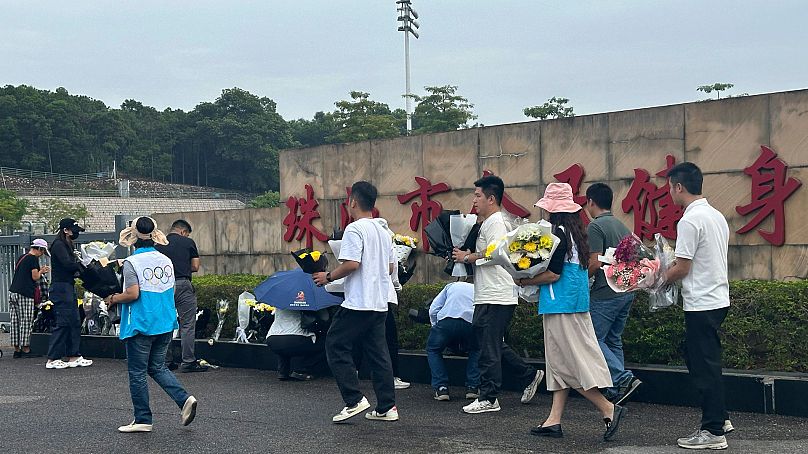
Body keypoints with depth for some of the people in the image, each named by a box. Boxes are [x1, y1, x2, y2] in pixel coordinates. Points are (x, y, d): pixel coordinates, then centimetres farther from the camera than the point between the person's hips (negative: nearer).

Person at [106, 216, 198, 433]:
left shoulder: (131, 263, -13)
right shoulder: (166, 261, 6)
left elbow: (133, 293, -20)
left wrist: (114, 299, -3)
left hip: (141, 324, -6)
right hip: (165, 323, 6)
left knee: (137, 372, 6)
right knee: (158, 367, 18)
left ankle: (142, 419, 12)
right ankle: (184, 398, -1)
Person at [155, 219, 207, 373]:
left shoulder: (158, 245, 11)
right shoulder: (188, 243, 2)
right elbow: (195, 266, 2)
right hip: (183, 284, -4)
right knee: (187, 325, 0)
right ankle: (188, 362, -1)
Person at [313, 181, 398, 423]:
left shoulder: (355, 229, -11)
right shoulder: (384, 232, 15)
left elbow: (351, 263, -20)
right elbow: (390, 267, 19)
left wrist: (329, 277, -6)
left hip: (357, 303, -8)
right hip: (380, 303, 8)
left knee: (336, 346, 1)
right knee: (378, 353, 10)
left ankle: (354, 400, -5)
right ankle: (387, 407, 9)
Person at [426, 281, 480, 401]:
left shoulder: (452, 286, 34)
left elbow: (433, 310, 21)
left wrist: (436, 327, 32)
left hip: (447, 319, -1)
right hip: (470, 322, 1)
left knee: (433, 350, 25)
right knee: (476, 351, 31)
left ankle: (442, 388, 10)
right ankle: (472, 387, 19)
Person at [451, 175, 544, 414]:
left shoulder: (495, 222, -12)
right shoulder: (488, 222, 20)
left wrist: (467, 257, -11)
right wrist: (468, 256, 10)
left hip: (495, 298, -10)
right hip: (488, 296, 10)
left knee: (489, 349, -5)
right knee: (494, 345, 16)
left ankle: (488, 398, 1)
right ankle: (529, 375, 25)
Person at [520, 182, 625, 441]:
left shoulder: (559, 233, -16)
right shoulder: (575, 233, 12)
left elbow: (553, 274, -19)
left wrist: (525, 282, -5)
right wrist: (536, 280, 17)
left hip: (561, 304, -10)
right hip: (575, 302, 10)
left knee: (569, 362, -3)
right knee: (561, 362, 9)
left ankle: (608, 409, -3)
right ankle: (554, 421, 12)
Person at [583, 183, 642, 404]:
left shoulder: (595, 227, -12)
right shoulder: (622, 226, 15)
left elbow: (595, 263, -18)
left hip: (605, 294, -9)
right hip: (626, 292, 9)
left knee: (594, 339, -2)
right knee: (614, 340, 13)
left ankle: (624, 378, -14)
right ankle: (615, 391, 13)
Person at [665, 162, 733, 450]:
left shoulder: (690, 220, -17)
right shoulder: (717, 216, 12)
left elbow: (682, 268, -16)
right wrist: (668, 271, 16)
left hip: (701, 304, -9)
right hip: (718, 299, 9)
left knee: (705, 367, -2)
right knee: (697, 359, 18)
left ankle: (713, 432, 4)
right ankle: (719, 418, 23)